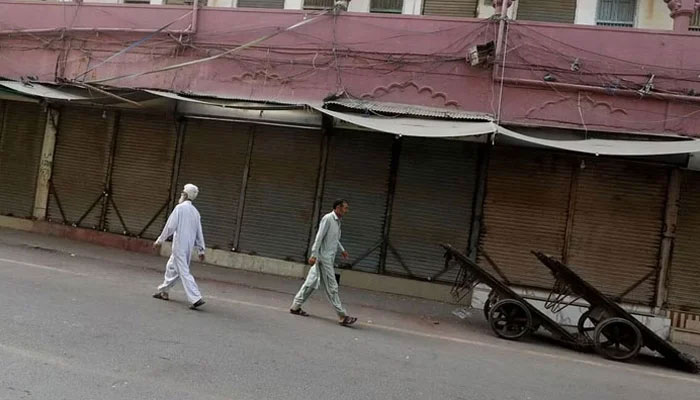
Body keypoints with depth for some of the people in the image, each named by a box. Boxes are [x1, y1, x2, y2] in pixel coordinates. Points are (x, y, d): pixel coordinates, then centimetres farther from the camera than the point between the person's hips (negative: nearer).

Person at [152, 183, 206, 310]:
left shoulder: (180, 207, -10)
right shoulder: (195, 212, 11)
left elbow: (170, 226, -13)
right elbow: (199, 233, 12)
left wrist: (160, 240, -4)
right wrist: (201, 250, 14)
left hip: (179, 245, -8)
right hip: (189, 246, 8)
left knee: (184, 272, -8)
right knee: (171, 267, 22)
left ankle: (196, 299, -14)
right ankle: (163, 291, 34)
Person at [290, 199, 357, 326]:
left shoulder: (337, 221, 14)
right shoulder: (327, 218, -14)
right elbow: (319, 237, -18)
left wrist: (342, 249, 26)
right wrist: (314, 255, -21)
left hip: (329, 257, 9)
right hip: (324, 257, -9)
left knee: (312, 282, 12)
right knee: (332, 287, -5)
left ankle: (296, 306, 20)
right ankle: (342, 316, -3)